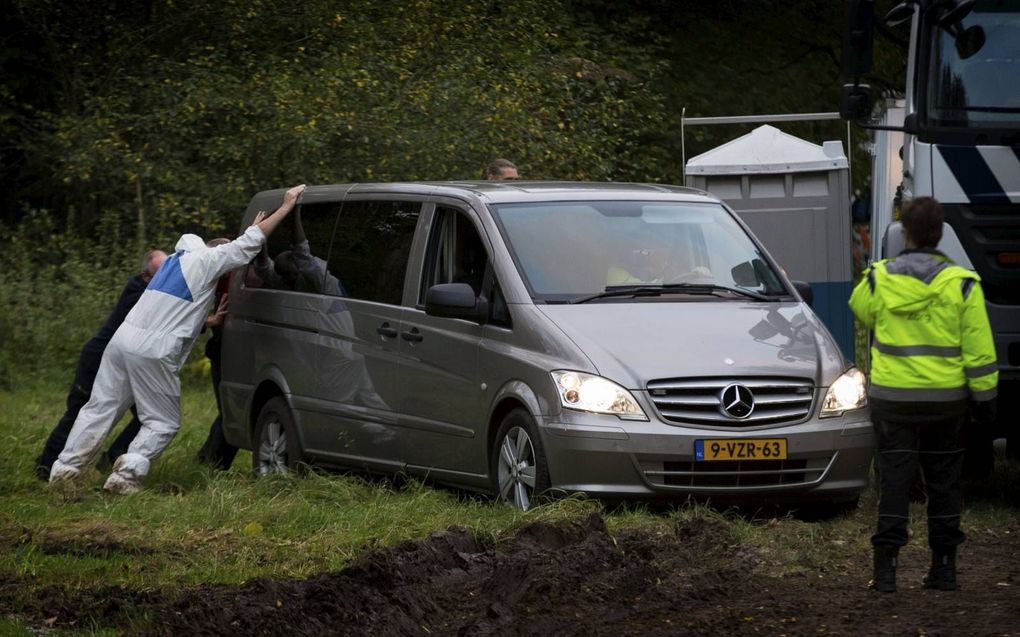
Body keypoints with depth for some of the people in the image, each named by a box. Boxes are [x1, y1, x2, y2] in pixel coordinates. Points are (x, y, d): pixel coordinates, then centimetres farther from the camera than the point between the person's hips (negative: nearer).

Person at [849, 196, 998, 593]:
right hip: (946, 397, 0)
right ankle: (943, 566, 13)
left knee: (894, 479, 3)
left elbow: (860, 309, 17)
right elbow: (979, 348, -6)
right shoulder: (960, 284, -8)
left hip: (892, 397, 0)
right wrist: (984, 396, 2)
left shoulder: (879, 280, -6)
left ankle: (886, 565, -4)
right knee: (944, 481, 11)